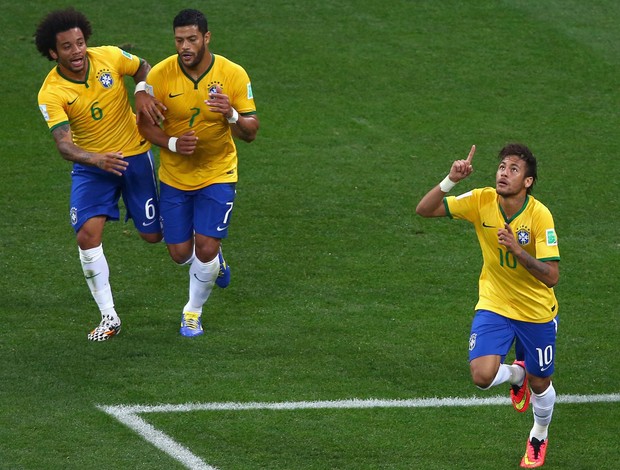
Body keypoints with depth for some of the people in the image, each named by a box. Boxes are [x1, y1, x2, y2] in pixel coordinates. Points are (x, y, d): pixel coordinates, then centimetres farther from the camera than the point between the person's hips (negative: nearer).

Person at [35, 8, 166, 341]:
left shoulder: (109, 57, -14)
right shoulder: (51, 94, -20)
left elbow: (143, 67, 6)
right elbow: (64, 144, -28)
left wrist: (143, 92, -16)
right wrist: (95, 159, -47)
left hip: (134, 155, 1)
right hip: (91, 165, -1)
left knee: (152, 235, 5)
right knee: (87, 235, -16)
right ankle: (109, 317, -3)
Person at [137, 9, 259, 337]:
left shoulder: (233, 75, -16)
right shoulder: (160, 75, -15)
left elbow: (250, 132, -13)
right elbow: (145, 124, -5)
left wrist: (232, 115, -35)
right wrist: (173, 143, -24)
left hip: (217, 173, -1)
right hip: (174, 175, 2)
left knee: (205, 250, -10)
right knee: (180, 254, 5)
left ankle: (193, 312, 17)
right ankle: (216, 263, 42)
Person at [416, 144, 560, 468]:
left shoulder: (539, 216, -23)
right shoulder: (481, 201, -15)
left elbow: (551, 276, -26)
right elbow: (424, 209, -15)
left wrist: (518, 250, -40)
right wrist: (450, 181, -31)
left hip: (536, 311, -1)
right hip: (494, 306, 1)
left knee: (539, 384, 13)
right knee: (482, 375, -20)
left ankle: (539, 437, 47)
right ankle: (516, 374, 18)